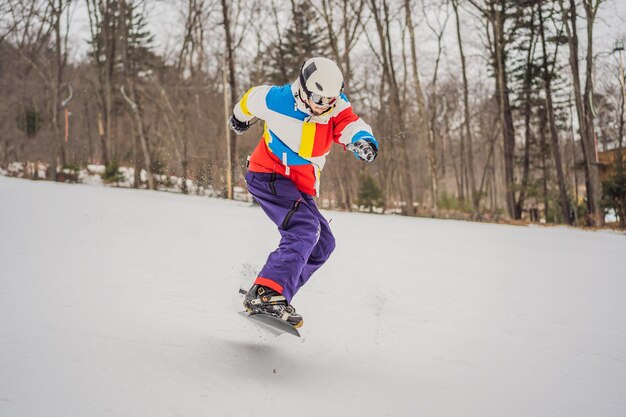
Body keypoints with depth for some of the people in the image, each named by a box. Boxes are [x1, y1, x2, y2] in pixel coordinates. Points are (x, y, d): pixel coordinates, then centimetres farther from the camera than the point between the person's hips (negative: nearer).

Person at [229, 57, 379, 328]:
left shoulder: (335, 105, -8)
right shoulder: (277, 100, -17)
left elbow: (350, 125, -26)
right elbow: (252, 98, 5)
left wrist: (363, 141, -51)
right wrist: (241, 118, 28)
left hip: (301, 187, 7)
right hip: (269, 176, -7)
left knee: (323, 243, 7)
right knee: (305, 229, -28)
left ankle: (273, 295, 9)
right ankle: (265, 295, -40)